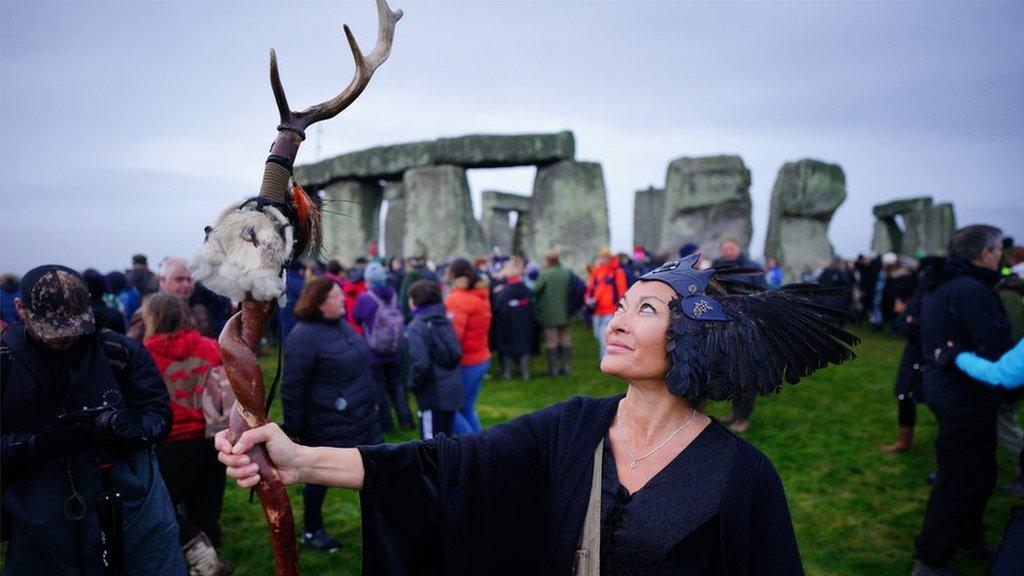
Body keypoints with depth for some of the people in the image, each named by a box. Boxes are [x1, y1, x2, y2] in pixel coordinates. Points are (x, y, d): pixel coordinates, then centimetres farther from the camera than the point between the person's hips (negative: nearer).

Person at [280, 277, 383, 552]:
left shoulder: (341, 323, 5)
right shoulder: (304, 336, -21)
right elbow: (292, 386, -18)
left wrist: (371, 400, 20)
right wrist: (292, 427, -14)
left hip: (362, 417, 8)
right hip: (327, 424, -8)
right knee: (321, 476, 12)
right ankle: (311, 530, 34)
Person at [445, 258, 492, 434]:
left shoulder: (458, 299, -17)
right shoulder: (481, 295, 10)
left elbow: (453, 334, -23)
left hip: (465, 363, -9)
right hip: (482, 359, 9)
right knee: (467, 409, 16)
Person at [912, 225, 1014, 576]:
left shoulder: (939, 287, 10)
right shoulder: (972, 290, -22)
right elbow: (999, 350, -24)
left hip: (945, 388, 10)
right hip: (966, 399, -10)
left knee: (979, 473, 24)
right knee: (959, 481, 0)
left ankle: (968, 538, 41)